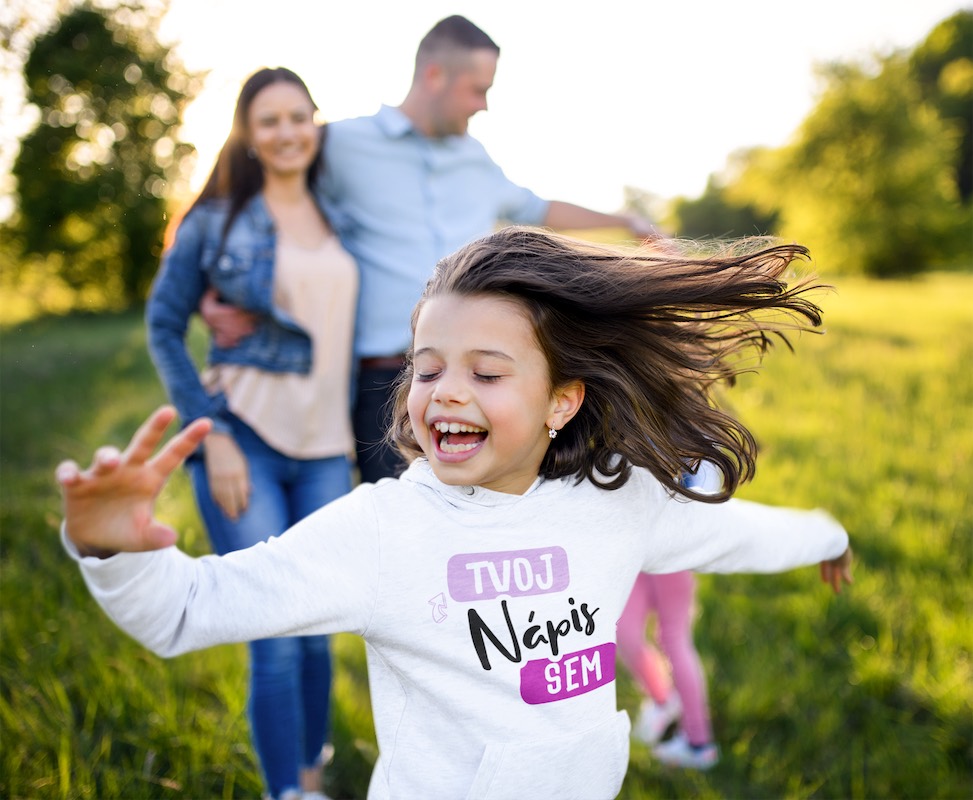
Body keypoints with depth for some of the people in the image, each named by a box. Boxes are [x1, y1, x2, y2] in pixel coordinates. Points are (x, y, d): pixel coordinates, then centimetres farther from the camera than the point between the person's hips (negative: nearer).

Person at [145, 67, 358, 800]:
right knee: (276, 642, -3)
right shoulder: (217, 219, 0)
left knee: (316, 633, 11)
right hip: (244, 443, -3)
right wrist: (213, 435, -9)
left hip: (326, 451, 4)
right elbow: (163, 327, 0)